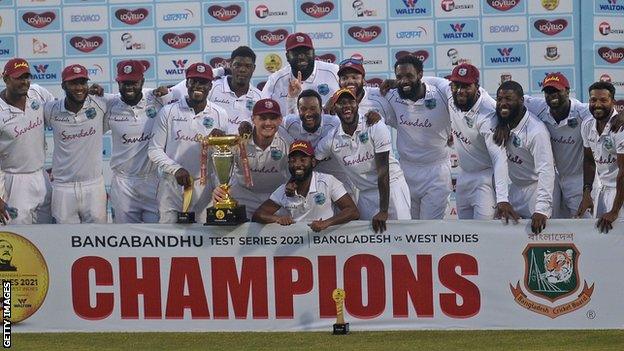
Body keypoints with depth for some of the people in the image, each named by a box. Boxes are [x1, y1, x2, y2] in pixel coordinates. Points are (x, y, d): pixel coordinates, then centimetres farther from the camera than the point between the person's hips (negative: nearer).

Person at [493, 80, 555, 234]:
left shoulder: (536, 131, -29)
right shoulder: (504, 123, -7)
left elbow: (546, 171, -33)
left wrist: (542, 210, -43)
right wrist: (501, 126, -14)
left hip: (535, 187, -7)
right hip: (513, 186, 7)